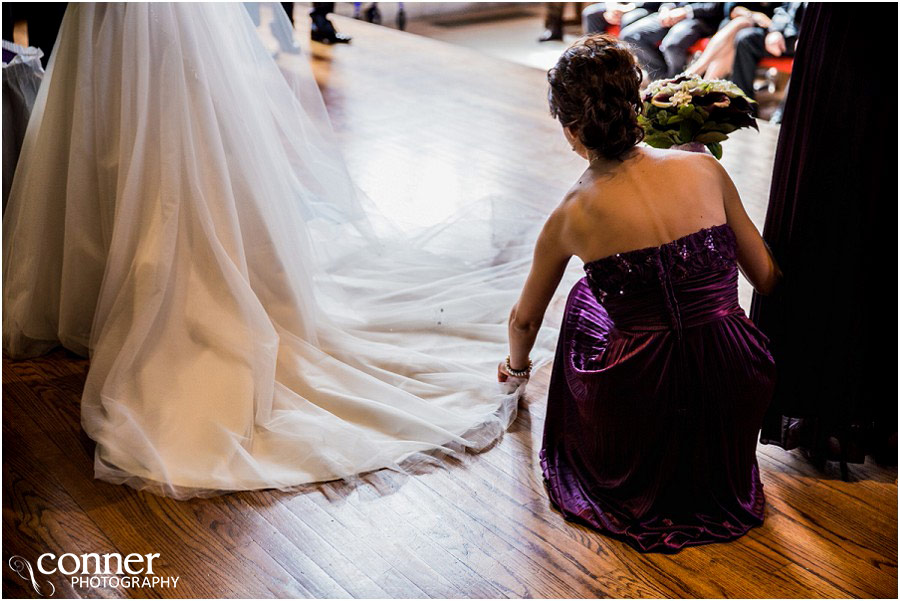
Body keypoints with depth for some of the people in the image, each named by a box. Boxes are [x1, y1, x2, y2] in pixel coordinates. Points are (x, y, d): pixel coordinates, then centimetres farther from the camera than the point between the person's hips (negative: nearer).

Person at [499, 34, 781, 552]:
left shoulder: (571, 216, -3)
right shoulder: (706, 169, -2)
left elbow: (525, 319, 15)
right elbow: (769, 280, 9)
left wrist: (517, 365, 38)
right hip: (736, 405, 3)